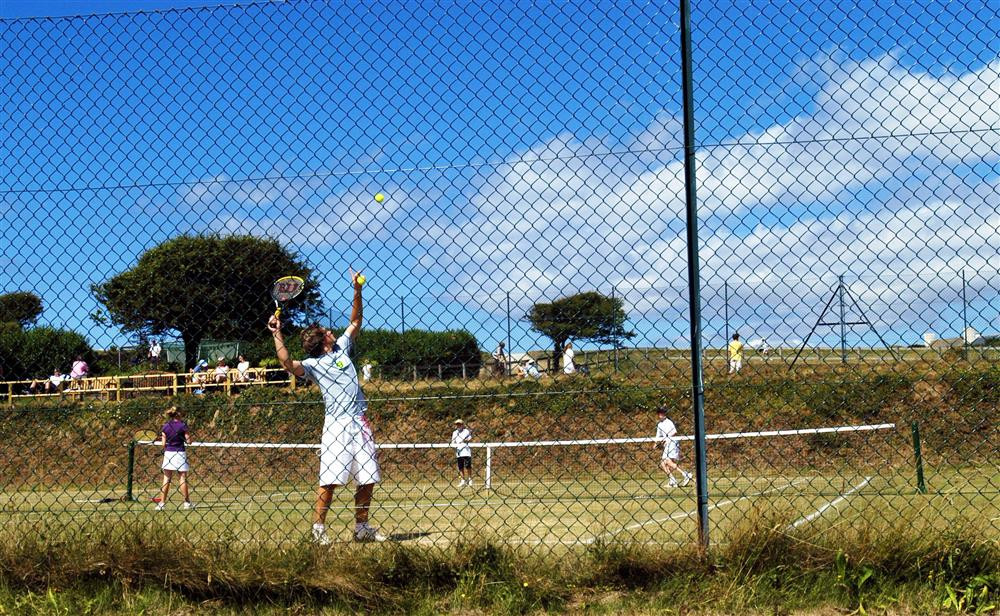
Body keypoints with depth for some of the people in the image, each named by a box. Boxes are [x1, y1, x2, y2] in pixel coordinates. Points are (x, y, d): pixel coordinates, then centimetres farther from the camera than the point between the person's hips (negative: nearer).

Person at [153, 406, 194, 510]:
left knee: (166, 479, 7)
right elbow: (188, 441, -6)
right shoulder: (182, 425, -6)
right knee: (182, 478, 4)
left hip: (168, 454, 3)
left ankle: (162, 503, 5)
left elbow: (163, 444, 1)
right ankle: (187, 502, 10)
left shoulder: (165, 427, 3)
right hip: (180, 454, -3)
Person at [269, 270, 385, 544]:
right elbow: (288, 364, -16)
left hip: (360, 422, 6)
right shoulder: (313, 364, 1)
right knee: (330, 479, -10)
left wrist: (357, 291, 12)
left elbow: (356, 322, 22)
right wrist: (277, 334, -20)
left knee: (368, 479, 6)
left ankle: (362, 528, 16)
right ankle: (318, 528, -3)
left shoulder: (342, 348, 17)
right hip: (336, 423, -5)